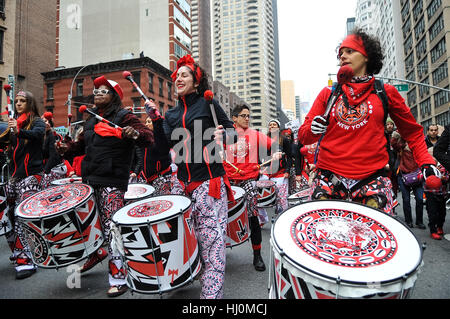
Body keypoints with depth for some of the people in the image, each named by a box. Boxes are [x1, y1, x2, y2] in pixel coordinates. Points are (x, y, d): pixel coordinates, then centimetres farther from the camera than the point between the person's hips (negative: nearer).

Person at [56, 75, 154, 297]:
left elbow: (149, 137, -14)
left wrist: (135, 133, -35)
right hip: (89, 179, 8)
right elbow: (83, 143, 27)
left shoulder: (124, 117, -3)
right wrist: (67, 148, 8)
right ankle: (95, 252, 43)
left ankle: (118, 278, 4)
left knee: (111, 228, -8)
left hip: (112, 183, -7)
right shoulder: (92, 119, 19)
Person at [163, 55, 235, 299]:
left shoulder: (208, 104, 2)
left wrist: (222, 136, -15)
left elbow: (231, 130, 5)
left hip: (209, 181, -5)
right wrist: (156, 119, -6)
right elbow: (166, 144, 4)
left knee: (211, 237, -6)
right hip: (183, 181, 5)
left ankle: (211, 292, 3)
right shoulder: (171, 114, 15)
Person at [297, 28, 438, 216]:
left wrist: (426, 162, 8)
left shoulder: (386, 92, 11)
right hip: (329, 178, 1)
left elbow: (412, 131, 20)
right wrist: (313, 130, -13)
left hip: (372, 178, 0)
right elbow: (303, 136, 9)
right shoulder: (328, 93, 11)